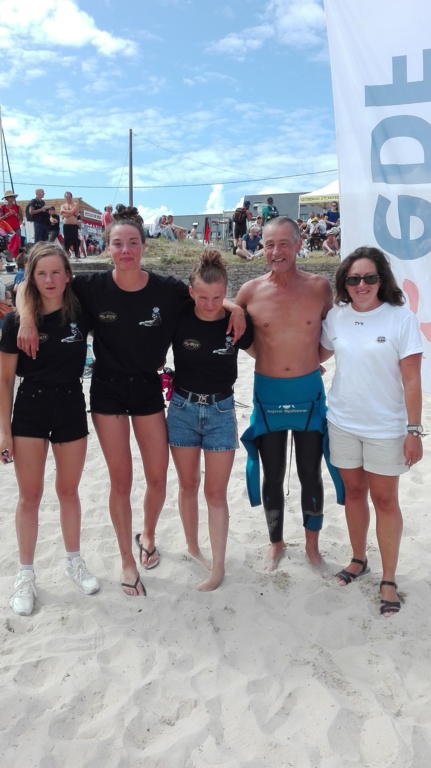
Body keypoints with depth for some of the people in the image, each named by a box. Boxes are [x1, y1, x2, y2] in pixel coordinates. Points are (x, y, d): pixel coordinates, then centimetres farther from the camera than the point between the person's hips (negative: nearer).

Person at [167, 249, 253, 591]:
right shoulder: (178, 319, -12)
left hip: (221, 411, -1)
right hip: (182, 408, 1)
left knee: (216, 492, 5)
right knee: (188, 485, 14)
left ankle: (219, 566, 16)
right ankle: (193, 547, 35)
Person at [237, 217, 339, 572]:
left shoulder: (320, 286, -6)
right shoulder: (250, 292, -6)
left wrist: (308, 359, 2)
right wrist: (270, 356, 4)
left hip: (309, 393, 0)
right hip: (268, 395, 0)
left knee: (310, 475, 12)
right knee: (273, 477, 13)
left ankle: (312, 543, 33)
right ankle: (276, 542, 33)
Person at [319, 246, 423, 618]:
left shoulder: (401, 317, -11)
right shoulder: (336, 316, 0)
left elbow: (411, 380, -11)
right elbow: (318, 355, 17)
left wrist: (414, 430, -13)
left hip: (386, 428, -3)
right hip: (343, 423, 4)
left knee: (385, 500, 6)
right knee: (354, 492, 16)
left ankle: (389, 579, 20)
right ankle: (358, 560, 35)